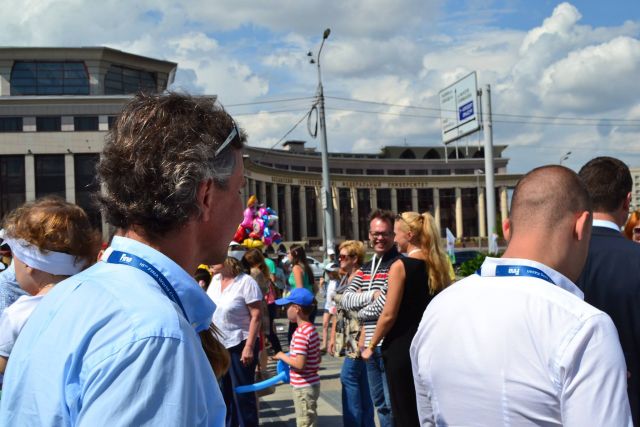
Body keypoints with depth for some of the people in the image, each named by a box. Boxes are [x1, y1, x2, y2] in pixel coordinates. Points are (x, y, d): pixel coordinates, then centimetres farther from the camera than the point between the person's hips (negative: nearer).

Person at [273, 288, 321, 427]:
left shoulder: (300, 333, -22)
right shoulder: (311, 329, 7)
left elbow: (299, 364, -27)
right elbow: (317, 359, 14)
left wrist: (282, 356, -12)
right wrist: (290, 357, 13)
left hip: (304, 388, -10)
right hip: (310, 384, 10)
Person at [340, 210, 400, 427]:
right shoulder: (366, 268, 14)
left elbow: (386, 304, -18)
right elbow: (346, 299, 5)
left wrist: (362, 312, -1)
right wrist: (372, 295, -10)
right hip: (370, 344, 8)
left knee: (393, 405, -2)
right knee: (380, 404, 17)